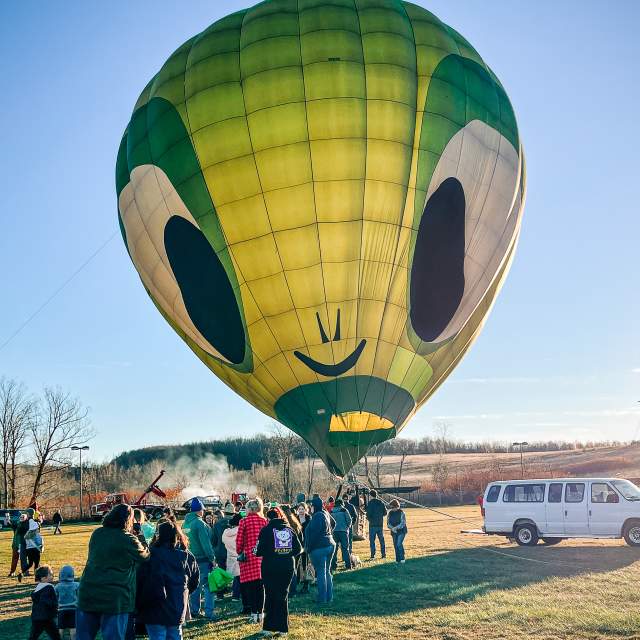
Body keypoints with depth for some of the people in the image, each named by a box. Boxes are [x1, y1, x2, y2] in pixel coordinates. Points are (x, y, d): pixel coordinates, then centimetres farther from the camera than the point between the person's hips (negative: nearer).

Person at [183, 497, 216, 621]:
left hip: (191, 559, 8)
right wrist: (212, 558, -13)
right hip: (202, 559, -8)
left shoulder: (186, 523, 8)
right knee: (208, 585, -4)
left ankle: (194, 610, 19)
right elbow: (206, 543, -18)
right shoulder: (199, 523, -16)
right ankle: (209, 612, -8)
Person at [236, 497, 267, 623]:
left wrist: (239, 552, 8)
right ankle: (260, 613, 11)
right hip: (262, 556, 3)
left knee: (250, 586, 3)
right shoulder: (264, 521, 3)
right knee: (260, 585, 9)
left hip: (248, 556, -3)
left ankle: (254, 613, 2)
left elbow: (239, 540, -6)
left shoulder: (244, 521, -5)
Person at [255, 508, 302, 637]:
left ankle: (270, 627, 8)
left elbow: (260, 550, -12)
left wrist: (256, 552, 9)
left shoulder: (266, 530, -5)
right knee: (283, 595, 11)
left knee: (270, 595, 7)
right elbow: (298, 548, 5)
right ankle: (282, 627, 13)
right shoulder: (290, 529, 7)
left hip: (270, 567, -3)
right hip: (288, 567, 3)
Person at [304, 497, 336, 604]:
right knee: (327, 571, 15)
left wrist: (309, 548, -14)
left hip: (319, 548, -9)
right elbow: (333, 523, 29)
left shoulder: (317, 516, -17)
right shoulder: (326, 514, 11)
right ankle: (329, 596, 20)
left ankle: (322, 598, 0)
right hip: (330, 545, 9)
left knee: (321, 572, -3)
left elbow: (314, 534, -20)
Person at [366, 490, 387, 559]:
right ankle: (383, 554, 17)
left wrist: (369, 518, 4)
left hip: (373, 525, -5)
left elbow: (368, 514, -16)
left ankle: (373, 555, -3)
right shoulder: (381, 503, 4)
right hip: (380, 524, 5)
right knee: (381, 539, 15)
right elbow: (385, 512, 8)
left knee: (372, 540, 1)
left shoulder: (370, 503, -12)